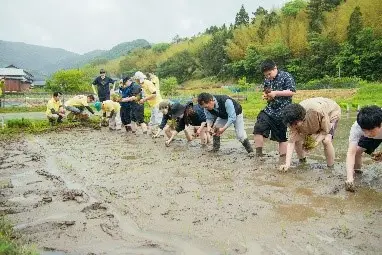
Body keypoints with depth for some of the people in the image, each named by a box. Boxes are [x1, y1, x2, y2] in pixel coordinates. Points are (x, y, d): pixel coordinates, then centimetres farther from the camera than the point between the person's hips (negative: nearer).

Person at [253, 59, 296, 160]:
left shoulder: (286, 76, -7)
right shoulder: (267, 80, 10)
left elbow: (292, 91, -14)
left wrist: (276, 93, -19)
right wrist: (265, 96, 1)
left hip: (283, 111, -5)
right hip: (269, 109, 5)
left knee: (282, 137, 4)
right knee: (258, 129, -11)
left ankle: (283, 159, 17)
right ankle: (259, 154, -1)